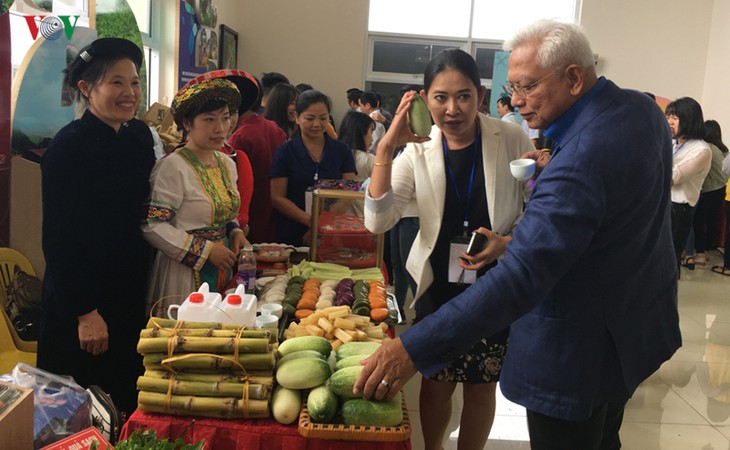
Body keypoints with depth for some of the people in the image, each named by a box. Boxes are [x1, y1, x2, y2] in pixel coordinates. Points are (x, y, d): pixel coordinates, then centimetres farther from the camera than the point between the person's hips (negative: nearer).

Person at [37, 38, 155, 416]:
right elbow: (60, 238, -17)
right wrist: (84, 312, -17)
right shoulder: (69, 146, -17)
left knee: (127, 404, 17)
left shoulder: (139, 136, 4)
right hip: (80, 304, -6)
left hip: (130, 295, 7)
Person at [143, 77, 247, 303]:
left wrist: (234, 231, 0)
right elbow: (152, 226, -20)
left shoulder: (228, 164, 8)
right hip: (185, 275, -7)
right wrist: (206, 251, -18)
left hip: (222, 272, 7)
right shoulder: (173, 166, -16)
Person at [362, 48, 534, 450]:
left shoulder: (511, 140, -10)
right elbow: (377, 221, -15)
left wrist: (508, 243, -20)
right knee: (436, 382, 13)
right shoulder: (418, 150, -7)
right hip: (438, 285, 1)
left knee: (481, 386, 14)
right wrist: (386, 147, -23)